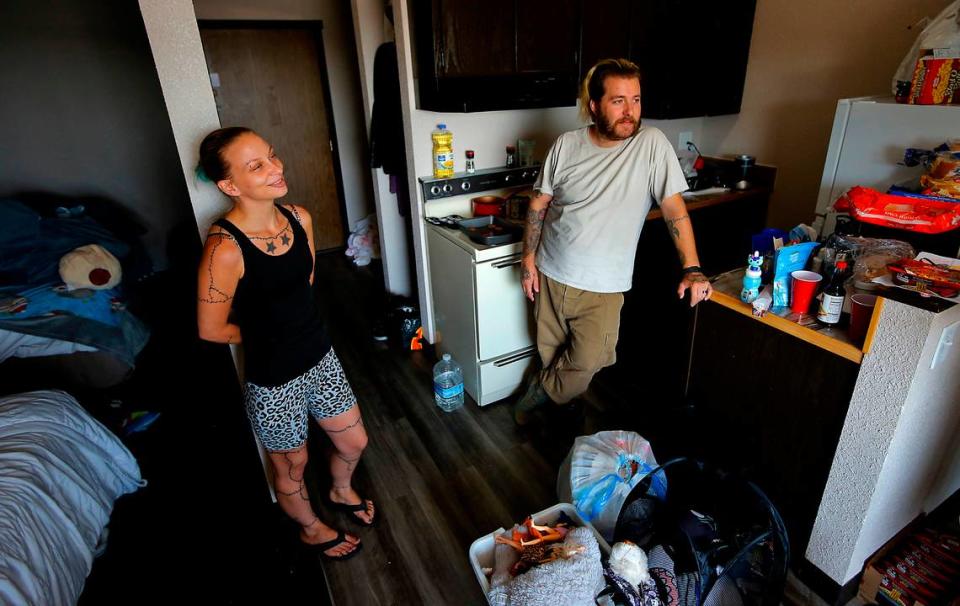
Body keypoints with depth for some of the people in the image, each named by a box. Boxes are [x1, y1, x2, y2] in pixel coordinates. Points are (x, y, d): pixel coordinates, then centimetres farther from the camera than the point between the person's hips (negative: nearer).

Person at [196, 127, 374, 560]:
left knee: (354, 441, 23)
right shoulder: (224, 248, -27)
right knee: (292, 465, 21)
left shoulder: (299, 218, -8)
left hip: (320, 357, 6)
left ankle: (341, 492, 57)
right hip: (273, 379, -6)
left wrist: (285, 323, 4)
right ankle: (311, 528, 52)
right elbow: (211, 330, -15)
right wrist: (264, 334, -1)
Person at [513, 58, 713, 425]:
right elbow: (539, 205, 3)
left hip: (602, 287, -2)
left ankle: (539, 392, 26)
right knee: (551, 354, 15)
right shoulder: (566, 145, -4)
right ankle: (559, 404, 43)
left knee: (586, 364, -4)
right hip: (551, 274, 2)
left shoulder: (652, 144, -9)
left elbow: (674, 208, -10)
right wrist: (529, 259, -1)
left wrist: (692, 268, -17)